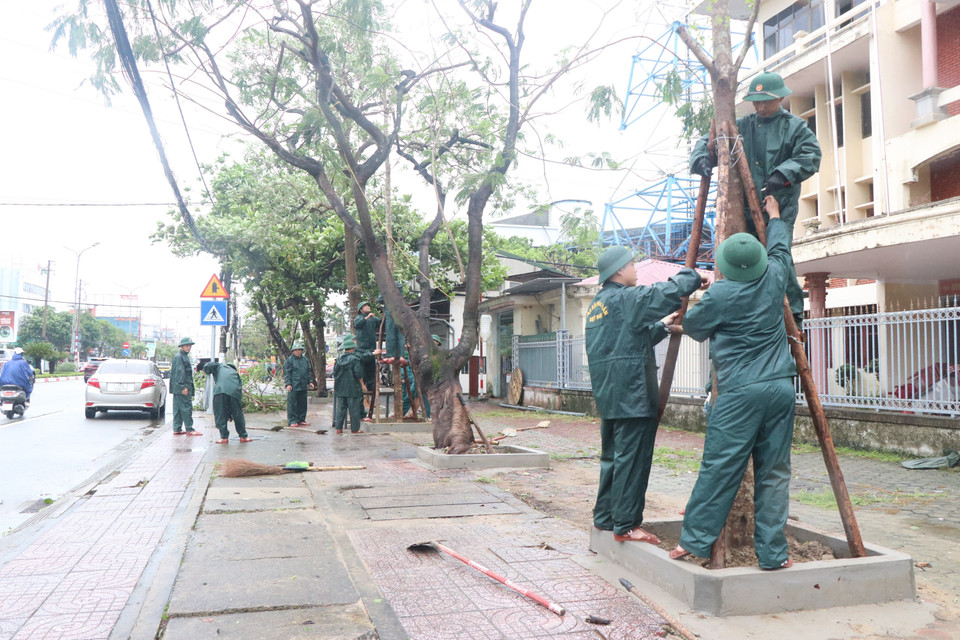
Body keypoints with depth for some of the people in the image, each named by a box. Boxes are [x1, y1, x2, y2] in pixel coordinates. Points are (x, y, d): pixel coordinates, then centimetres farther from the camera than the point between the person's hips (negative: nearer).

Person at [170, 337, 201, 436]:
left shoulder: (185, 356, 19)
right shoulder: (179, 357, -11)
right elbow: (179, 372, -18)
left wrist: (190, 387, 24)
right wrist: (183, 387, -22)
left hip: (179, 388, 10)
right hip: (182, 387, -10)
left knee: (178, 408, 11)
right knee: (186, 407, -7)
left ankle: (177, 429, 15)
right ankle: (189, 429, -5)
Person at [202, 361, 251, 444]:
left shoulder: (220, 366, 26)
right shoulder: (236, 373, 35)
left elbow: (207, 366, 4)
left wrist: (208, 373, 26)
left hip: (220, 391, -4)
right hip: (235, 392, 4)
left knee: (220, 415, 10)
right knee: (238, 415, 17)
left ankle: (224, 437, 12)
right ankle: (243, 436, 27)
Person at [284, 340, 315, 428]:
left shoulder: (305, 360, 14)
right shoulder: (289, 360, -3)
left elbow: (309, 371, 21)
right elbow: (286, 373, -6)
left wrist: (310, 381, 13)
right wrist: (288, 384, -13)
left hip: (303, 386, 6)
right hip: (293, 387, -6)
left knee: (303, 403, 10)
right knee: (292, 404, -4)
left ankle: (301, 420, 19)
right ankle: (292, 421, 0)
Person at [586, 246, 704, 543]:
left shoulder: (596, 304, 18)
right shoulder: (625, 298, -12)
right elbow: (670, 291, -20)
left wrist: (662, 327, 22)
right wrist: (694, 275, -4)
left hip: (609, 395, 10)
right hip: (631, 395, -10)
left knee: (613, 456, 17)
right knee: (631, 460, -4)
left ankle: (605, 517, 25)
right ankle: (626, 525, 1)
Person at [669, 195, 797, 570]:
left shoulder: (720, 295, -8)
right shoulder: (774, 279, 4)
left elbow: (693, 327, 7)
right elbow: (780, 248, 25)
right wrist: (774, 216, 41)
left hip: (740, 392, -4)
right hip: (781, 388, 5)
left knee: (718, 467, 1)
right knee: (774, 471, 7)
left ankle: (695, 540, 8)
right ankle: (772, 553, 12)